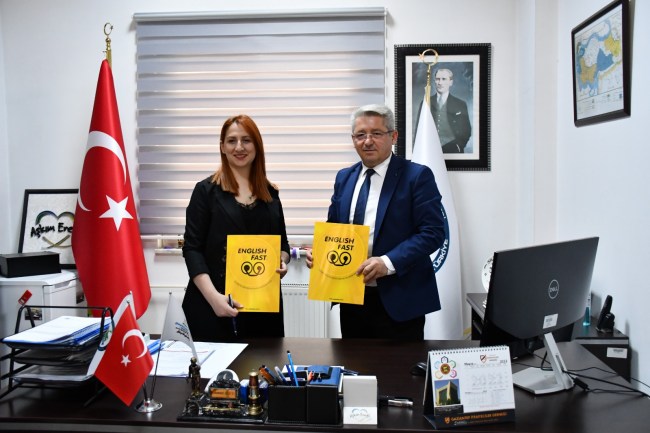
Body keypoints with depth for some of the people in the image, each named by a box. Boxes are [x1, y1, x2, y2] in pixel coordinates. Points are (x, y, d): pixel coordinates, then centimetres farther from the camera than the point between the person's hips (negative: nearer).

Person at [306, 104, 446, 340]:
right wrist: (319, 251, -4)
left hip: (399, 300, -5)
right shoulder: (344, 177, 11)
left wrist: (389, 262, -24)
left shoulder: (417, 176, -7)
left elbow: (433, 232, -13)